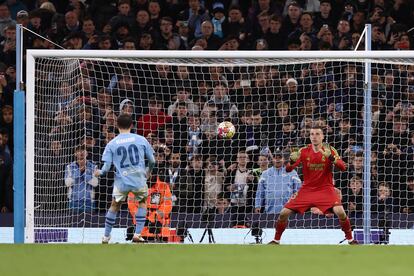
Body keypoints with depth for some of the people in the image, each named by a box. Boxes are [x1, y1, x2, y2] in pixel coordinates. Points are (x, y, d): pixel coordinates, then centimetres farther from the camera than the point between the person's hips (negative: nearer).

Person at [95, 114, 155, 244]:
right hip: (139, 179, 0)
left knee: (114, 206, 18)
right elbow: (152, 160, 5)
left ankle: (106, 237, 22)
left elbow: (106, 166, -2)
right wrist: (148, 171, 26)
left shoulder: (111, 144, 1)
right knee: (142, 202, 23)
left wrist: (100, 172, 21)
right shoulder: (141, 140, 2)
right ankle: (137, 235, 13)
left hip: (121, 181, 0)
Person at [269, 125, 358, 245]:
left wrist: (331, 157, -36)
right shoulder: (304, 151, -3)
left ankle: (350, 239, -7)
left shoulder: (329, 150, -6)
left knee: (340, 212, -25)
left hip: (325, 189, -2)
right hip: (307, 189, 2)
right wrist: (292, 161, -29)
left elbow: (343, 167, -18)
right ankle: (276, 240, 12)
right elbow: (288, 169, -6)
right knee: (284, 213, -8)